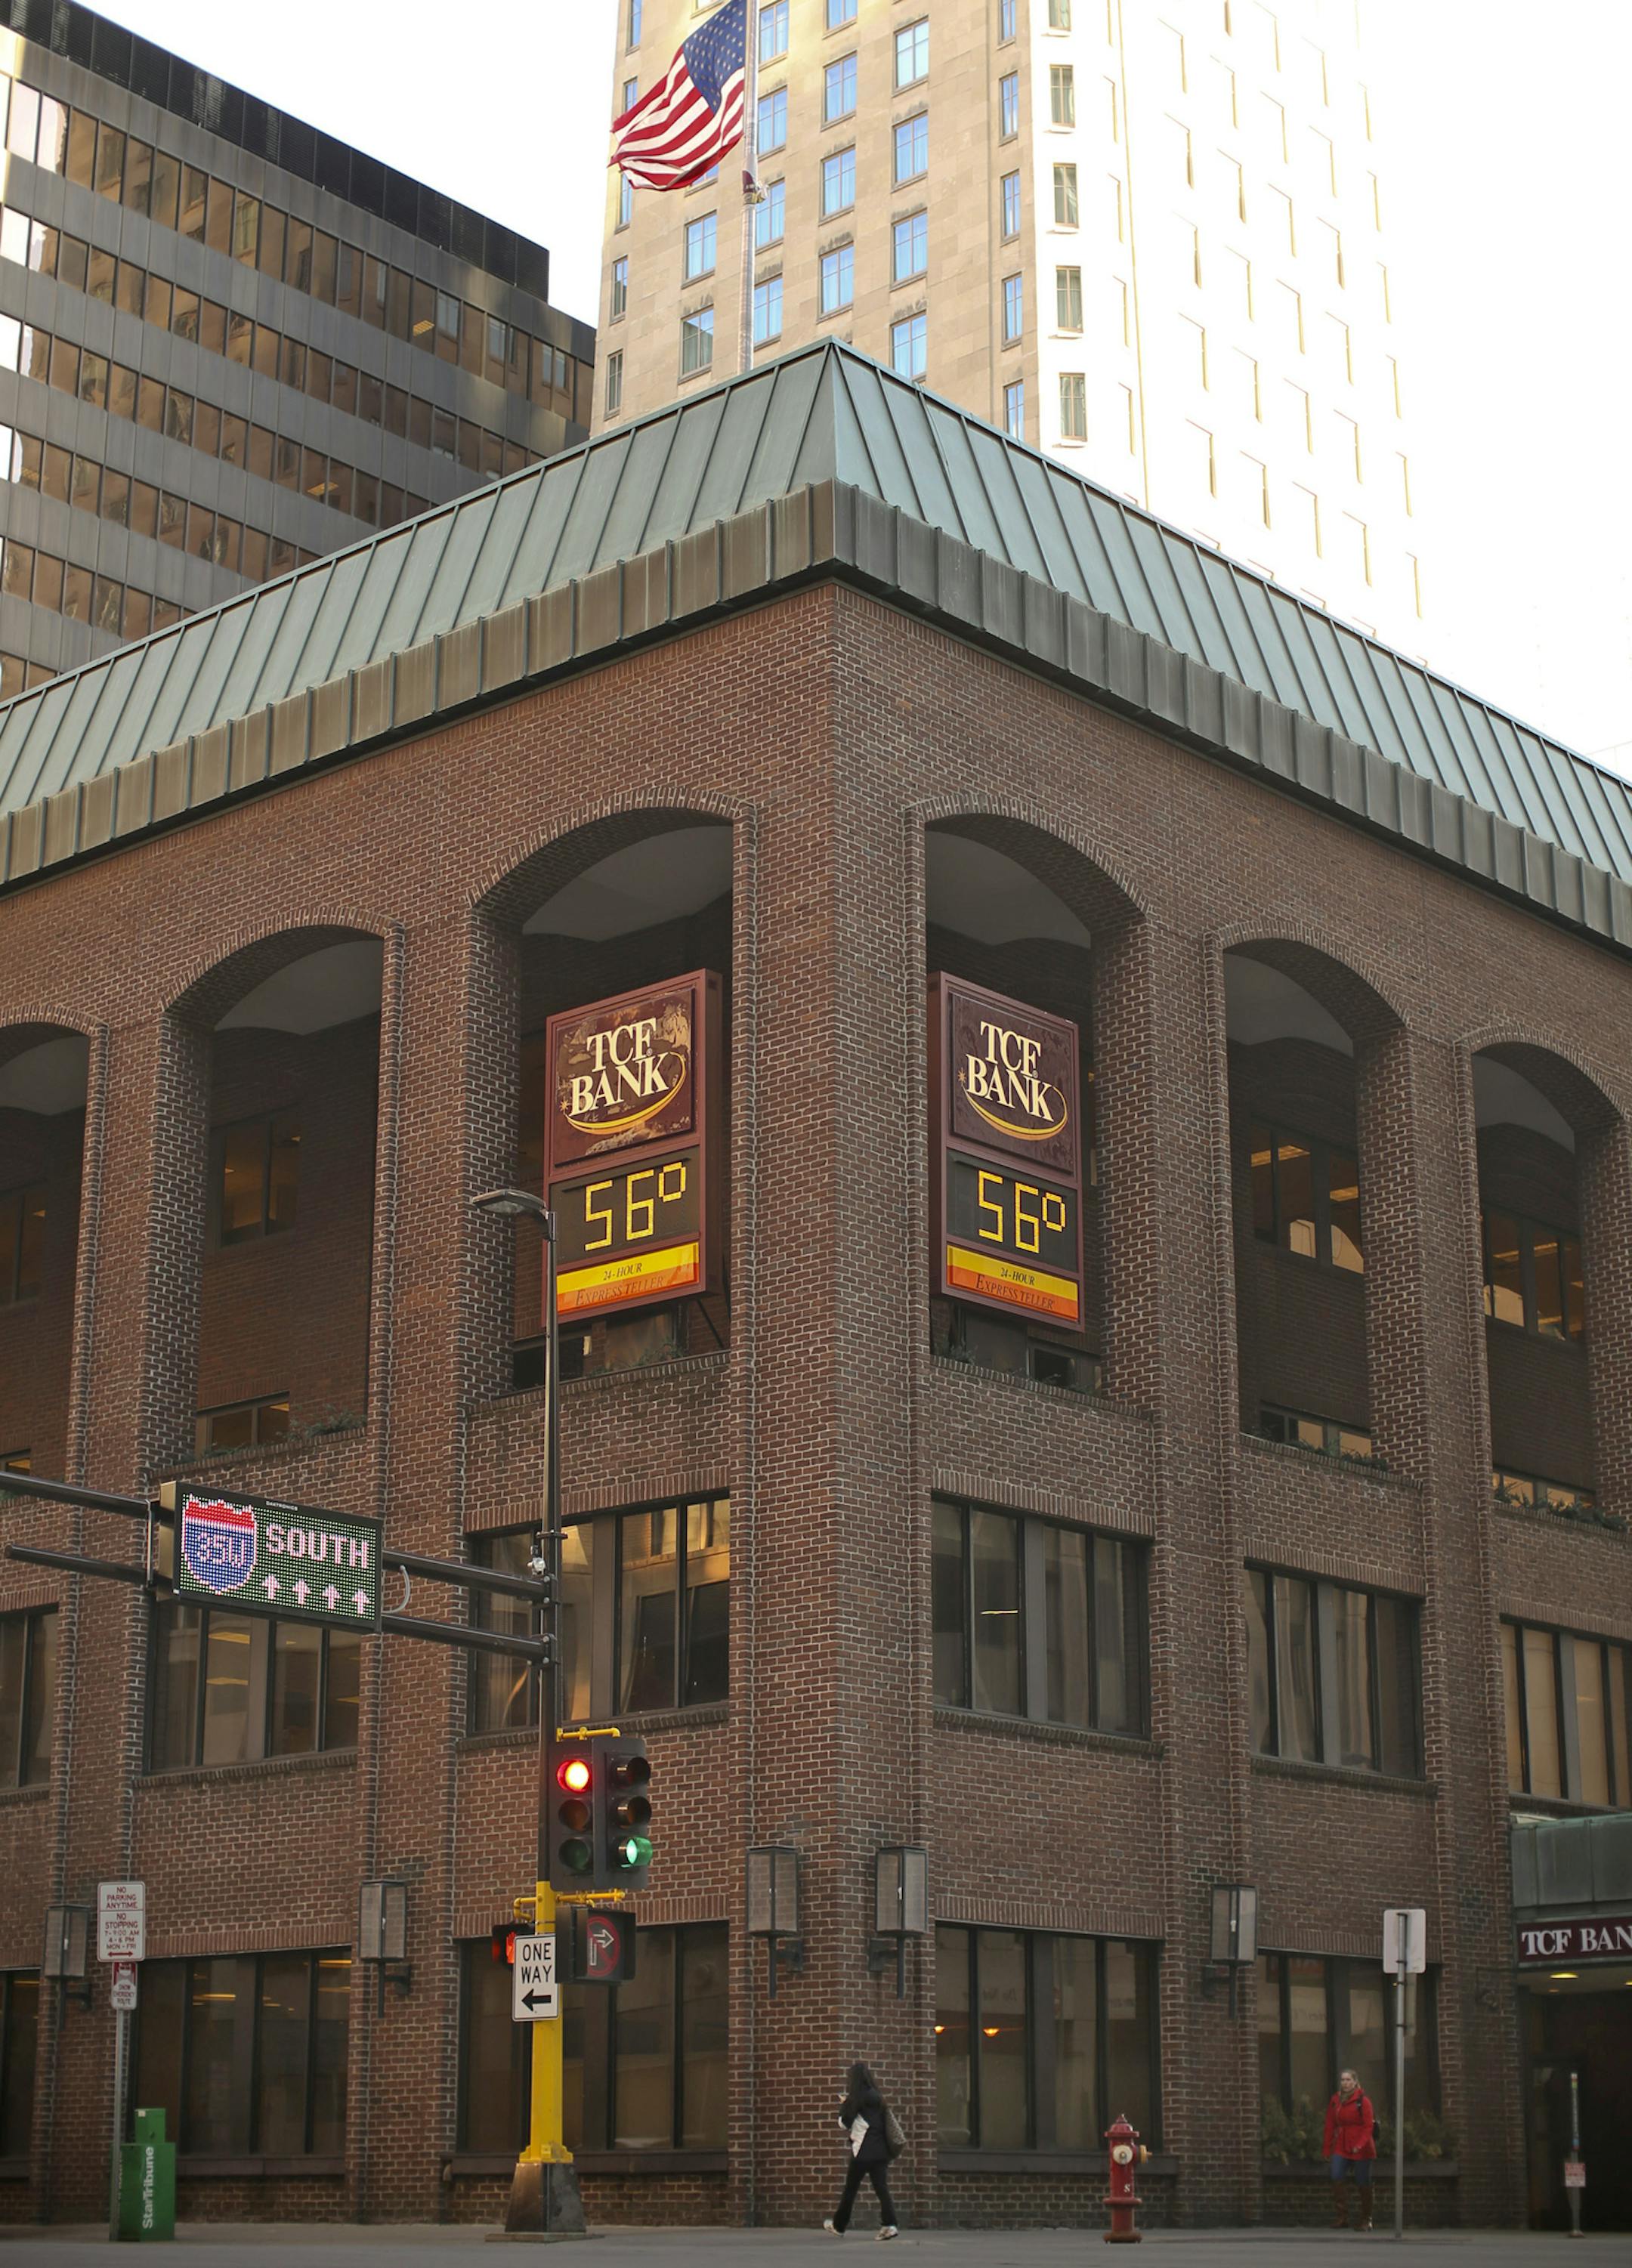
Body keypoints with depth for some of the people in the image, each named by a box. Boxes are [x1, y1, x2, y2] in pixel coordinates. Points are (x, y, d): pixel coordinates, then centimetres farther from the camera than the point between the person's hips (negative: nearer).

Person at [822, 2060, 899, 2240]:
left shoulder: (856, 2098, -8)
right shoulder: (877, 2097, 8)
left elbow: (844, 2123, -4)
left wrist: (843, 2106, 13)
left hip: (863, 2151, -5)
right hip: (881, 2150, 5)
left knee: (850, 2189, 8)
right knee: (882, 2188, 0)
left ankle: (839, 2226, 21)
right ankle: (889, 2224, -17)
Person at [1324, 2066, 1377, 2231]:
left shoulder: (1363, 2100, -6)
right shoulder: (1335, 2101, 9)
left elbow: (1368, 2126, -9)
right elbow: (1330, 2125, 12)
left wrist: (1360, 2145, -20)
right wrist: (1328, 2149, 9)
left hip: (1360, 2149, -4)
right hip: (1341, 2148, 4)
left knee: (1363, 2184, 2)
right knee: (1336, 2179, -11)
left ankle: (1366, 2219, 15)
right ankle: (1342, 2216, -3)